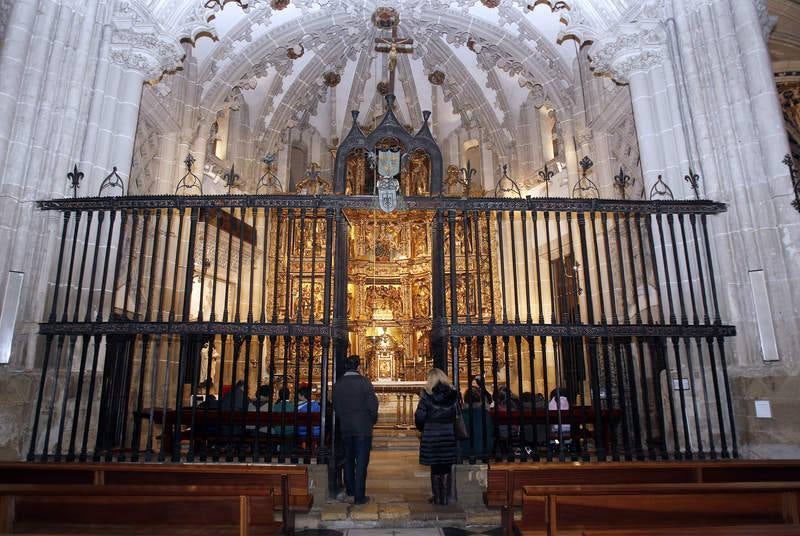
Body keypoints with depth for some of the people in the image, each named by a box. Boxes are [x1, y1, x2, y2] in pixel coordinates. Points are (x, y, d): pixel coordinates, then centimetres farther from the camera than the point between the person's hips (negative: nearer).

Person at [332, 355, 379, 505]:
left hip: (345, 428, 4)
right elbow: (373, 405, -14)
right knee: (361, 462, 3)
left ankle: (350, 489, 34)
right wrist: (372, 421, 4)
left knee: (349, 460, 20)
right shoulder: (364, 382, -14)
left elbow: (336, 407, 3)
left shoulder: (337, 384, -2)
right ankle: (359, 496, 5)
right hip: (363, 428, -4)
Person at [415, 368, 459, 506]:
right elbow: (458, 414, 3)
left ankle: (437, 498, 16)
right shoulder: (453, 393, -2)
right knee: (446, 468, 11)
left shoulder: (427, 394, -11)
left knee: (435, 468, 9)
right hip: (449, 435, 2)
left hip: (431, 436, -2)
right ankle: (445, 498, 15)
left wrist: (422, 428, 8)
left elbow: (419, 416, -9)